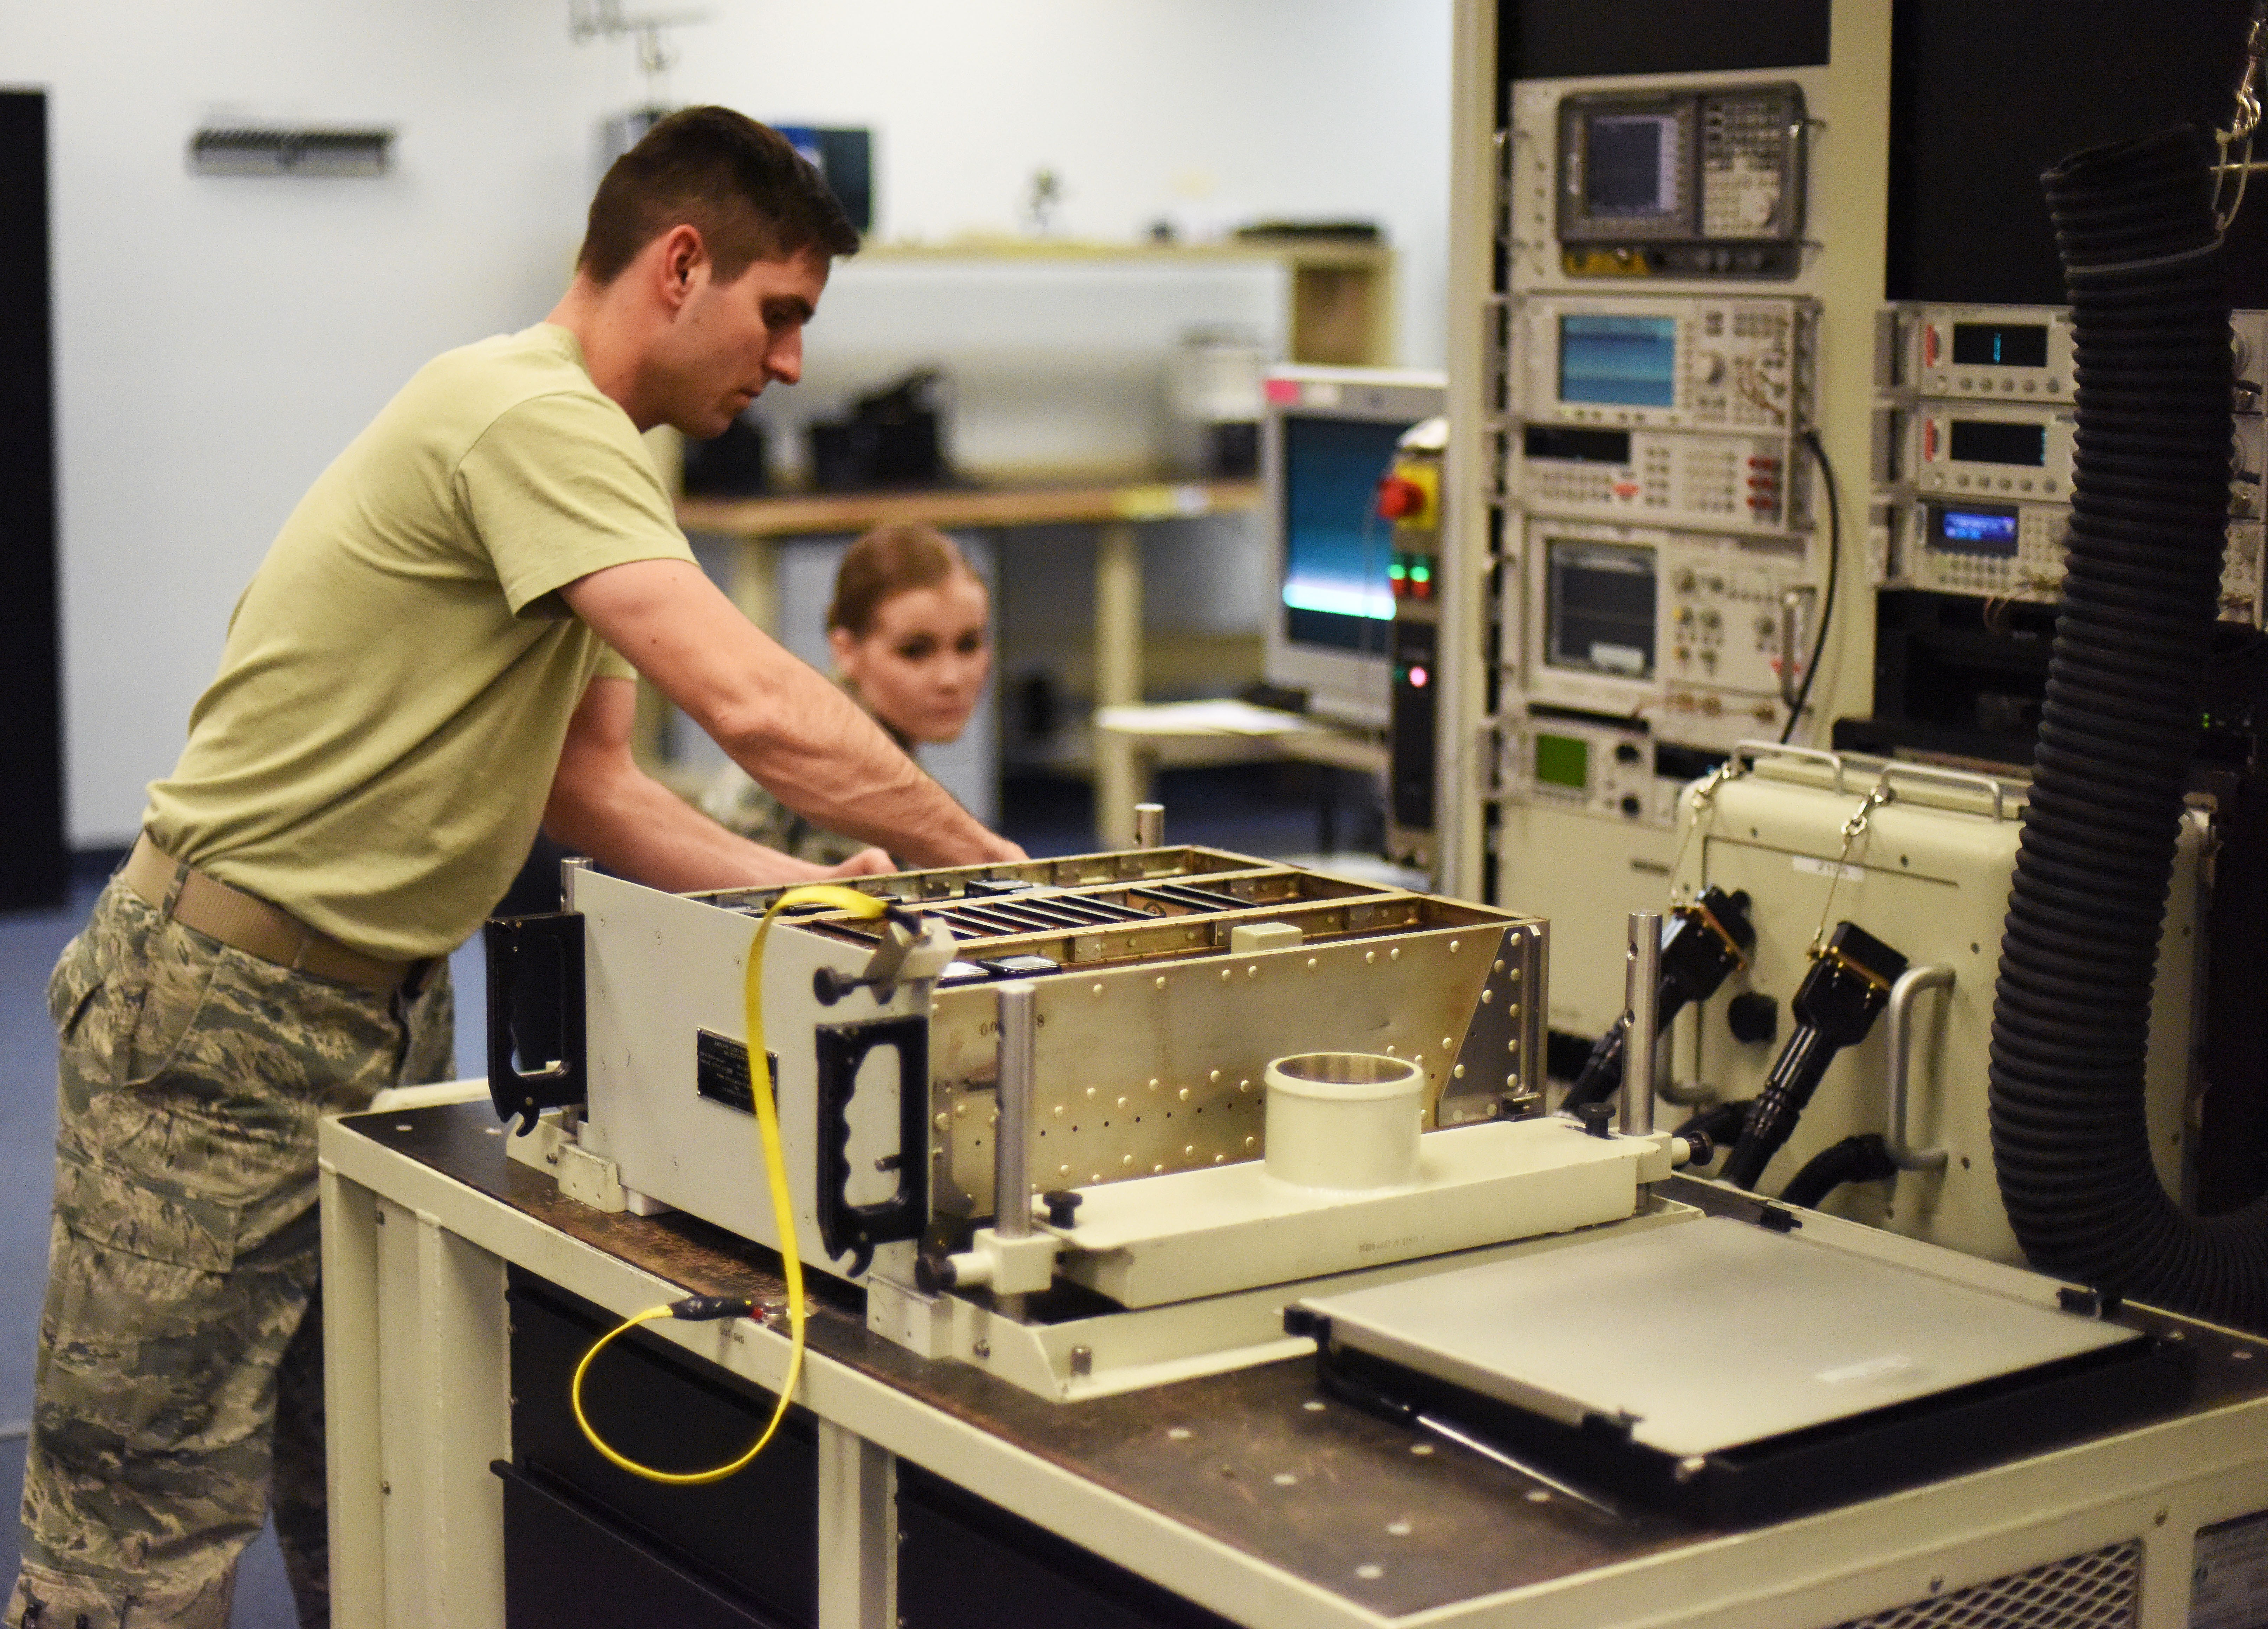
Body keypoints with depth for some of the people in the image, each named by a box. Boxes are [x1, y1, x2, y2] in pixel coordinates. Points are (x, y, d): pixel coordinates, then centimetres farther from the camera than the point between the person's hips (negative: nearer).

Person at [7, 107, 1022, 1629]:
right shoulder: (531, 416, -21)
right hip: (219, 1011, -10)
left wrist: (803, 890, 0)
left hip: (386, 1009, 10)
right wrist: (997, 871, -19)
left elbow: (583, 780, 12)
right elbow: (760, 708, -30)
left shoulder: (600, 451, 12)